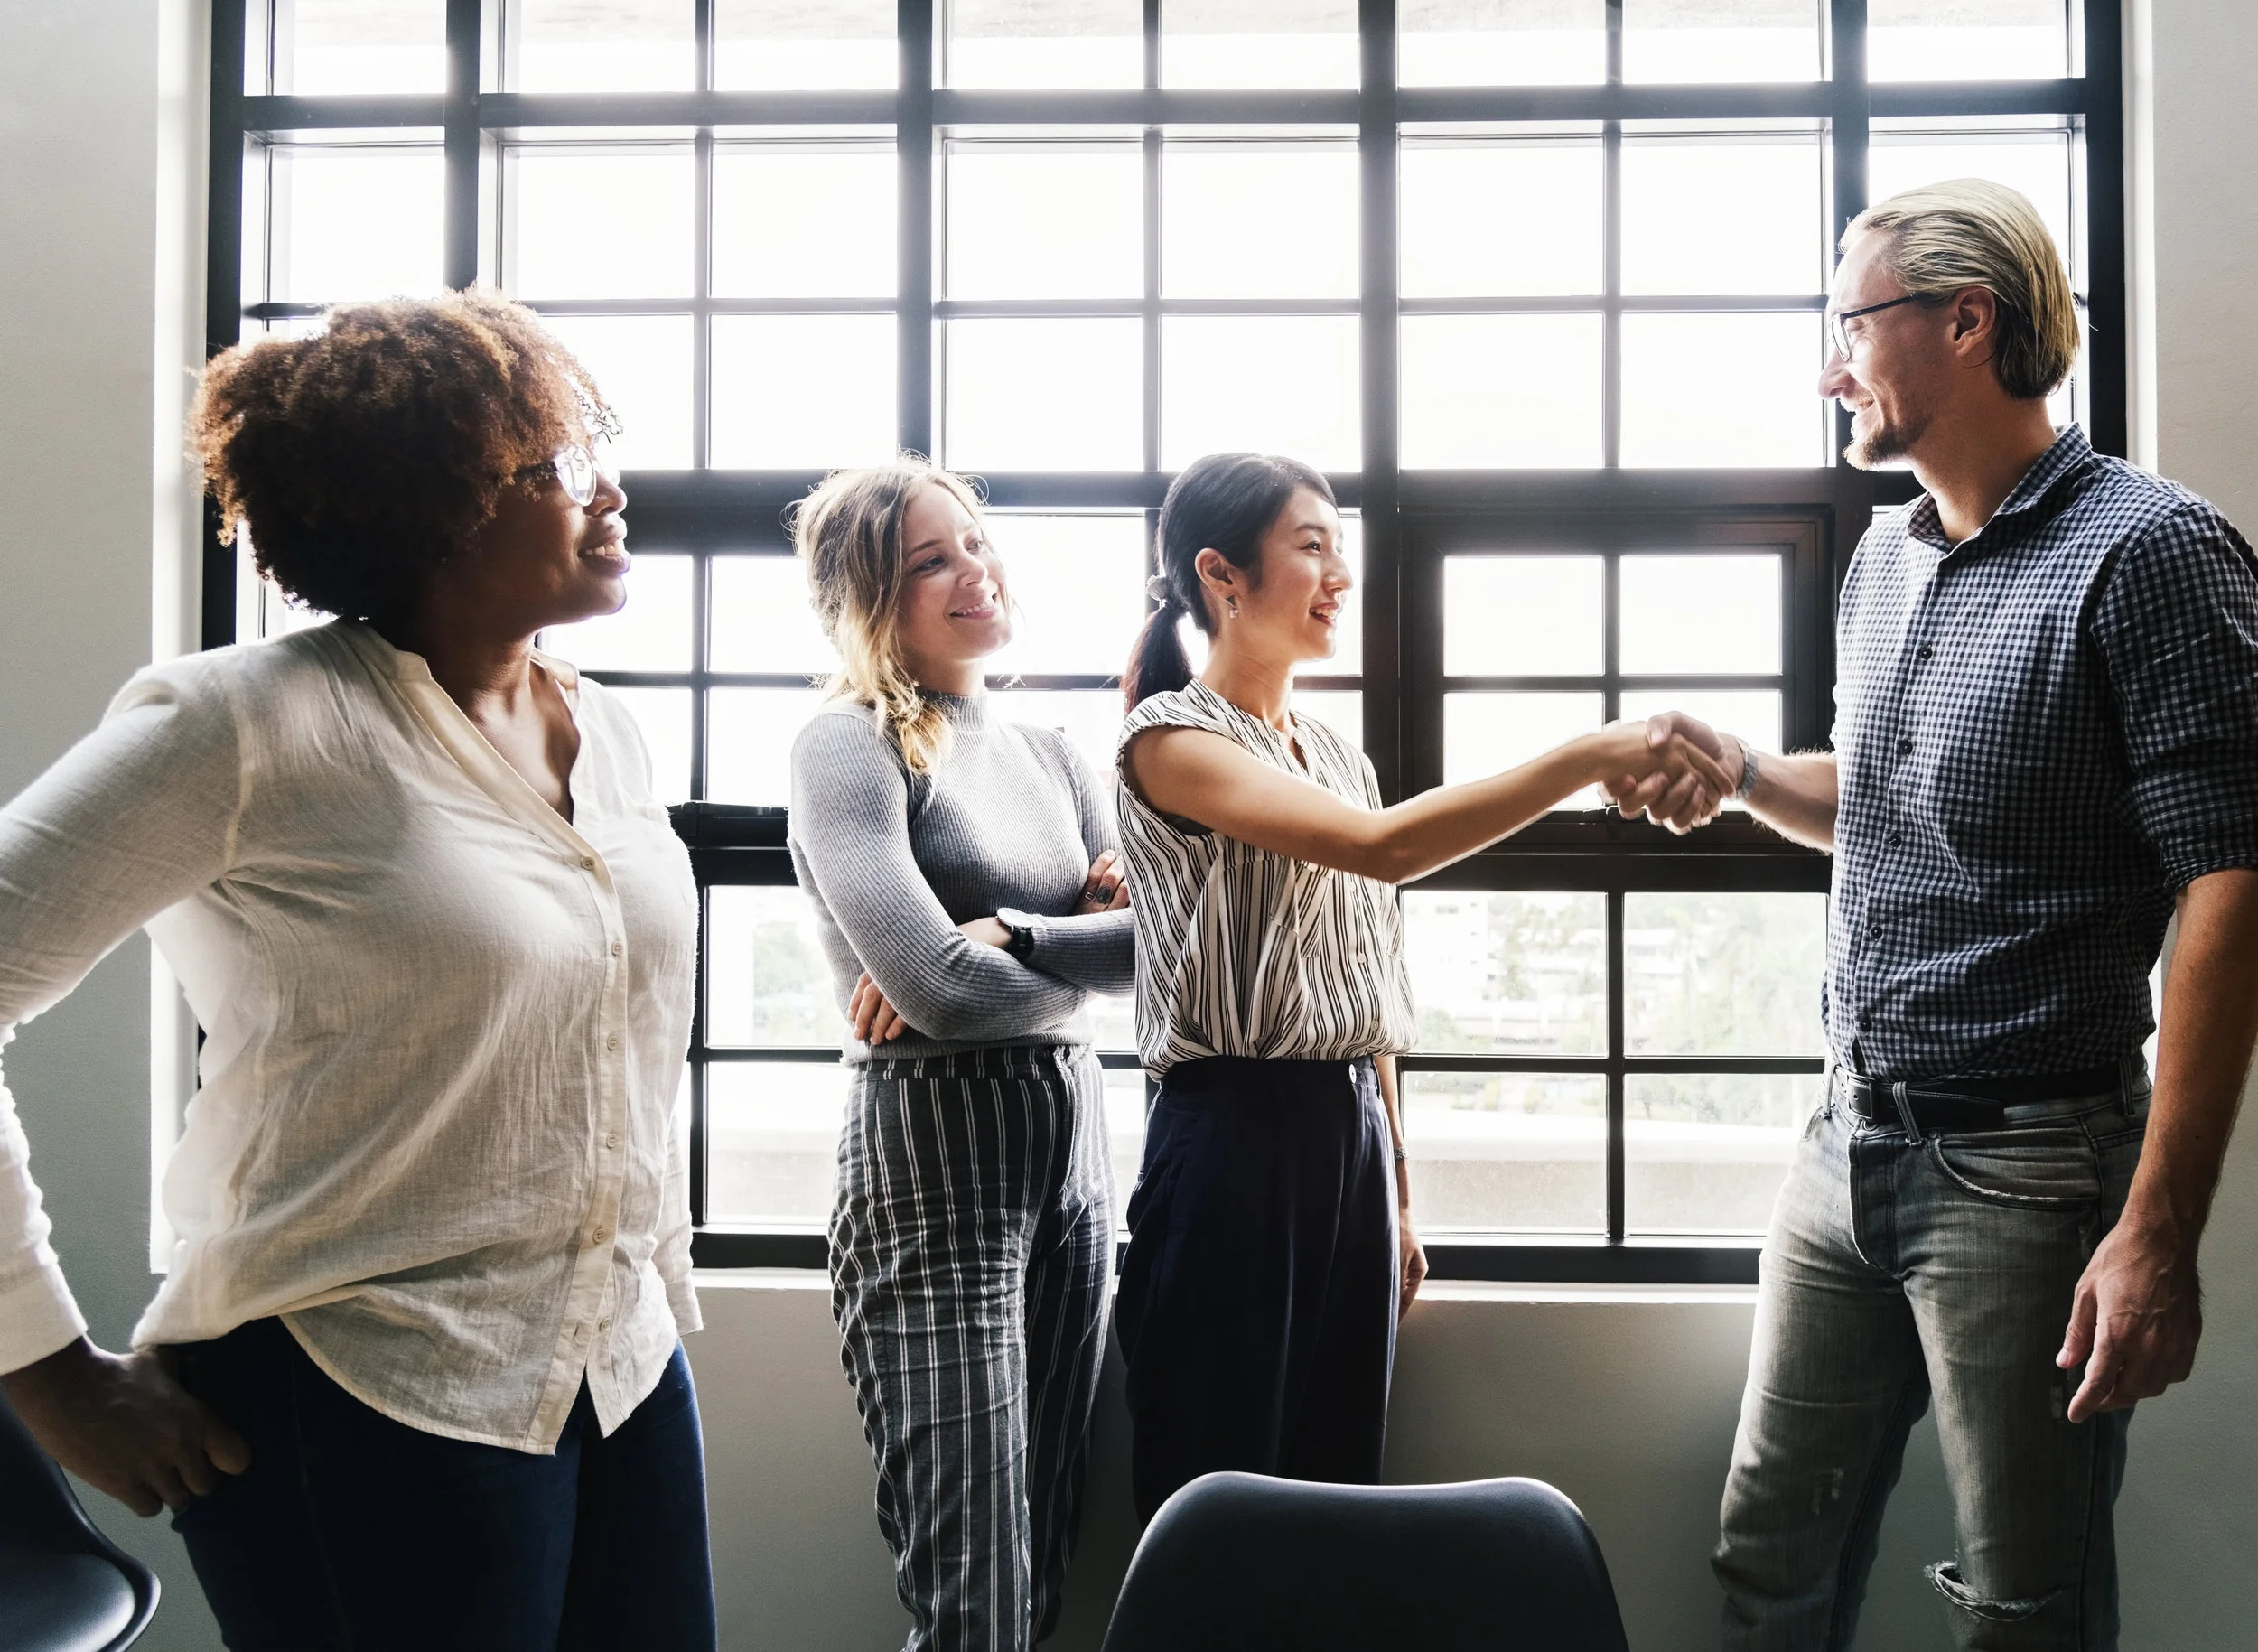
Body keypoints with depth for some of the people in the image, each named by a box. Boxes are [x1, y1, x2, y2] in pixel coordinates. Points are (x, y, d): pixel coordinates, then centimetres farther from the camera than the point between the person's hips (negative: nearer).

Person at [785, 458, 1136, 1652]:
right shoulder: (851, 743, -6)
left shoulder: (1045, 754, 15)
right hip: (934, 1161, -7)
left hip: (1073, 1152, 7)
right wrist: (1089, 945, -1)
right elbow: (938, 989, -18)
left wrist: (1003, 938, -12)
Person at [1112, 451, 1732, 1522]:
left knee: (1340, 1479, 13)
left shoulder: (1339, 756, 14)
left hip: (1353, 1135, 7)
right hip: (1230, 1140, -7)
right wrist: (1596, 755, -27)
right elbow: (1385, 847, -25)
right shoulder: (1171, 739, -9)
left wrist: (1396, 1194, 17)